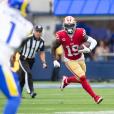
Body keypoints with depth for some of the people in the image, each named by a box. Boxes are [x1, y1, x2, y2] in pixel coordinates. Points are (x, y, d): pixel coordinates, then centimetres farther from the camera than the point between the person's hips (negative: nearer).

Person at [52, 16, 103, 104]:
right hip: (70, 61, -3)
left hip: (80, 59, 3)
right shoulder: (61, 36, -19)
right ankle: (95, 97, -9)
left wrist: (89, 49, -43)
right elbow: (54, 48, -5)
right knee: (82, 77, -15)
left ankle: (66, 80, 41)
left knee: (80, 79, 12)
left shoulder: (80, 33, -21)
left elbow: (93, 41, -23)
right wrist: (55, 60, -12)